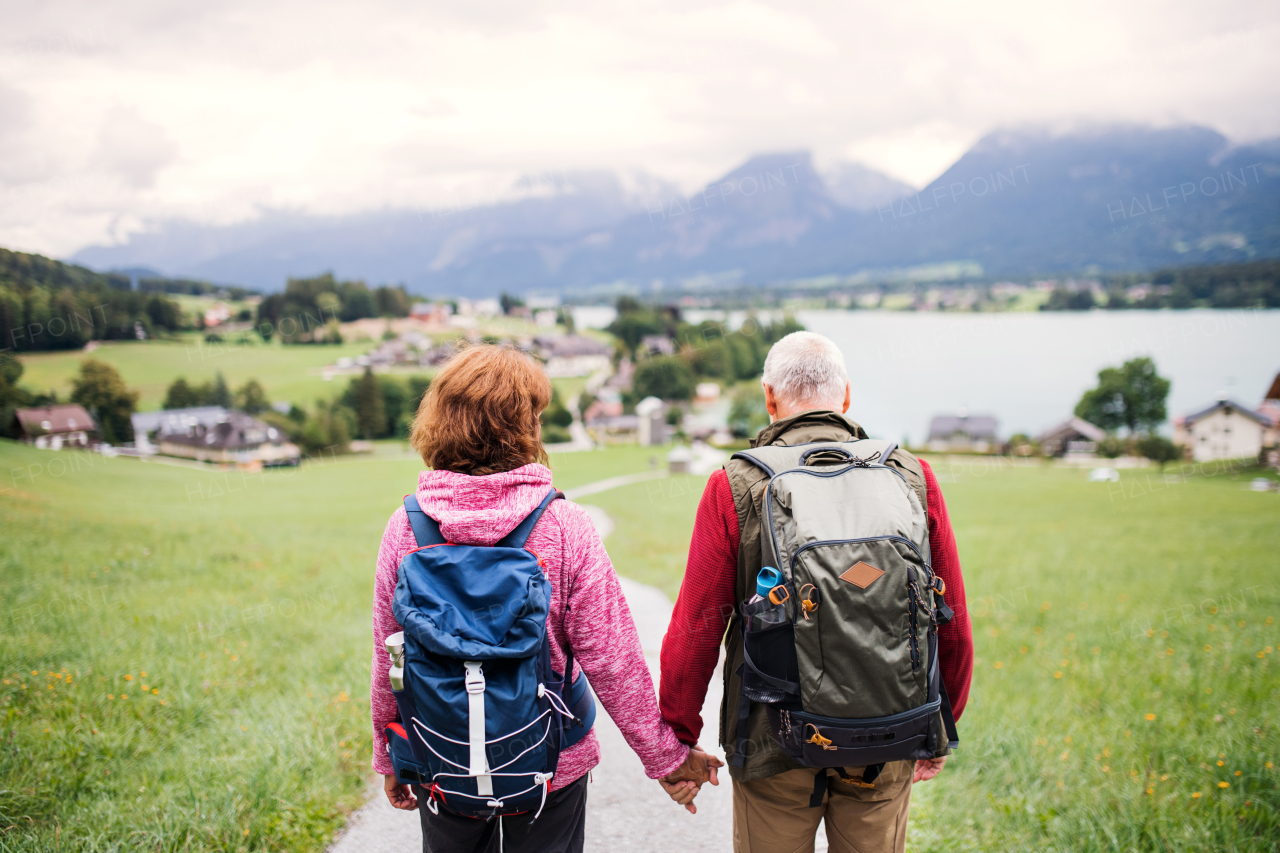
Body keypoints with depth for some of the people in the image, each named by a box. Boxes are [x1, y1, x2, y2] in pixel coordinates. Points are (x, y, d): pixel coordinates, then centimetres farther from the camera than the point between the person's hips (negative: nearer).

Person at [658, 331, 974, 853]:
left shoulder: (735, 488, -11)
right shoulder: (913, 481, -3)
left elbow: (696, 631, -9)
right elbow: (952, 629, 2)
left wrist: (678, 740, 4)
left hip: (774, 747, -2)